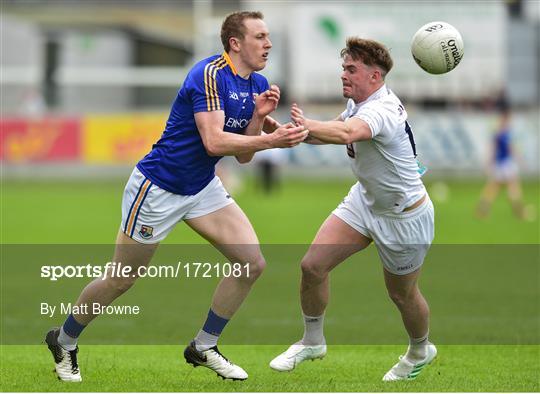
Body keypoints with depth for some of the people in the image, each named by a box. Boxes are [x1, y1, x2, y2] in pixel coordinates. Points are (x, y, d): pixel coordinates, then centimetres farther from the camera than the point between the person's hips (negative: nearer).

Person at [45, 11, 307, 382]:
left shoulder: (257, 84, 2)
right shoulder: (210, 75, -24)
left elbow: (243, 156, 3)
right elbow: (213, 142, -33)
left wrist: (260, 116, -12)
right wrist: (270, 140, -36)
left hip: (202, 188, 8)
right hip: (158, 188, -8)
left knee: (252, 262, -5)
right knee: (121, 281, 4)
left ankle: (203, 347, 10)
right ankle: (64, 341, 28)